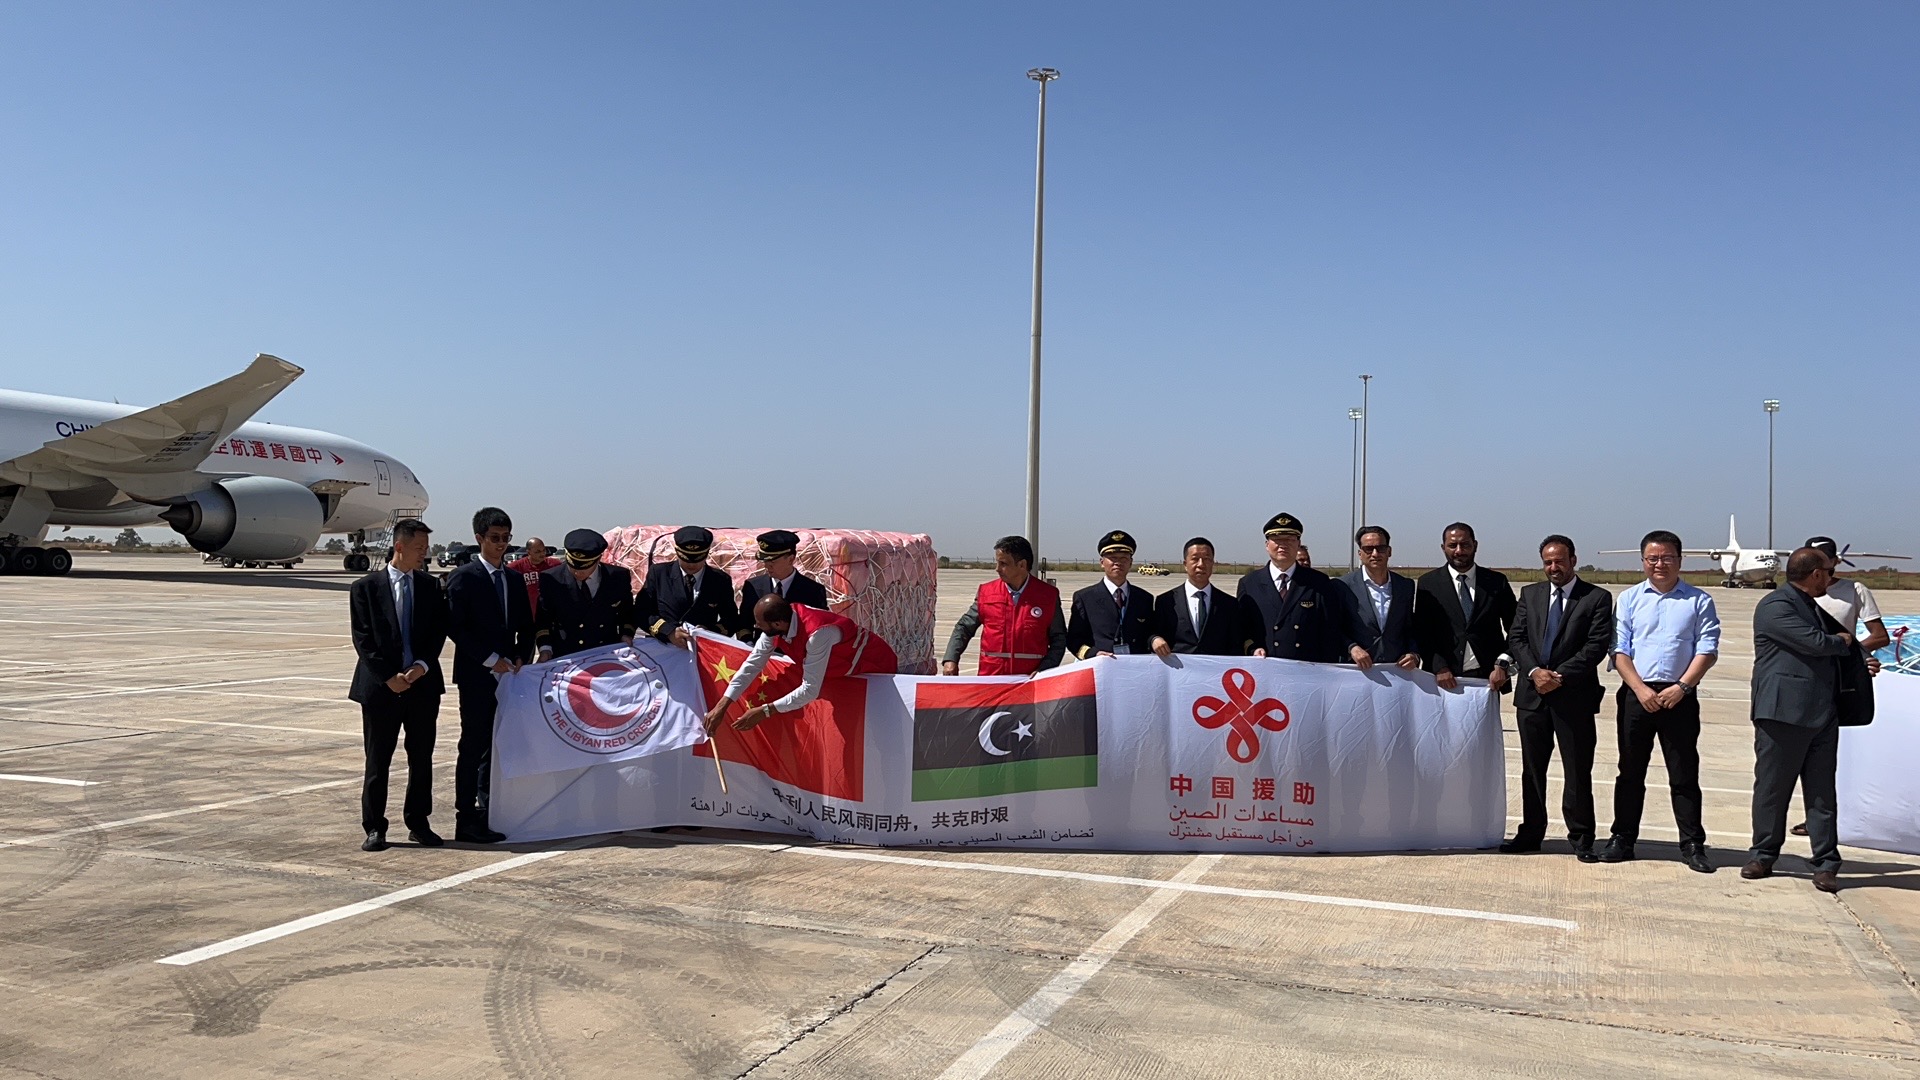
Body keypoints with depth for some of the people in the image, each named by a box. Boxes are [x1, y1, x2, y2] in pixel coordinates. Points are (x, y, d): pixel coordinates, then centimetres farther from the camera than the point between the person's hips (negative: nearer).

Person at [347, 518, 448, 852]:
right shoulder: (366, 587, -2)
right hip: (381, 686, -3)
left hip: (423, 683, 3)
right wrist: (388, 677, -12)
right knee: (377, 761, 4)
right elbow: (363, 639, -5)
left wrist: (423, 665, -10)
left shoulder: (430, 586, 7)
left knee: (422, 758, 8)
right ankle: (374, 828, 13)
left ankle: (418, 823, 18)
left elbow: (439, 631, 5)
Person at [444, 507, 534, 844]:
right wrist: (490, 660, -15)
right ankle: (466, 819, 1)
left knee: (498, 745, 7)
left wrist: (521, 658, 0)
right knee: (473, 746, -3)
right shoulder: (463, 578, -4)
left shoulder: (514, 578, 14)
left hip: (507, 674, 6)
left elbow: (526, 625, 17)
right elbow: (455, 627, -11)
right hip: (477, 676, -6)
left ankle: (489, 813, 14)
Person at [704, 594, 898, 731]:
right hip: (845, 667, 8)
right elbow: (752, 664, -11)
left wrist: (765, 711, -32)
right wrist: (722, 705, -16)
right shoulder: (778, 621, -18)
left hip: (879, 666, -8)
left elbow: (810, 690, -37)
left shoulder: (818, 633, -41)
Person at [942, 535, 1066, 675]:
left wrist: (1043, 671, -9)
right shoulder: (986, 593, 7)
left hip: (1030, 679, -1)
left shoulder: (1048, 596, 2)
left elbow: (1059, 639, 5)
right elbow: (964, 628, 12)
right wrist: (950, 660, -3)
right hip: (990, 677, 1)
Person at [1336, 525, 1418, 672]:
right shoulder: (1344, 586, -3)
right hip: (1358, 670, -3)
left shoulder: (1406, 586, 9)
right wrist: (1351, 647, -17)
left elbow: (1411, 630, 14)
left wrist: (1414, 654, -3)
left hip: (1399, 670, 3)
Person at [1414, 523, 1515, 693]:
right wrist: (1439, 667, -10)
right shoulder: (1428, 583, 5)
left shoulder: (1497, 582, 8)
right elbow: (1421, 632, 1)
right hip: (1443, 680, -1)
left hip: (1487, 679, 1)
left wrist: (1503, 665, -5)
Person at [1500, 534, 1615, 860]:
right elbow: (1515, 638, 4)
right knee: (1532, 768, 11)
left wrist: (1560, 676, -16)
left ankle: (1581, 838, 12)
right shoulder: (1530, 594, 11)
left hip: (1575, 695, -4)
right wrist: (1534, 671, -12)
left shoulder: (1597, 598, 0)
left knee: (1578, 771, 2)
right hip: (1532, 694, 4)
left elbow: (1597, 645, -9)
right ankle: (1531, 833, 20)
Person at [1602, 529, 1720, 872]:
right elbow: (1620, 650, 3)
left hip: (1680, 697, -1)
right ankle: (1622, 839, 14)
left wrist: (1681, 687, -12)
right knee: (1631, 771, 7)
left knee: (1684, 774, 2)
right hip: (1636, 694, 1)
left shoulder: (1698, 601, 5)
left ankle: (1692, 845, 9)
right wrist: (1641, 689, -9)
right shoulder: (1629, 599, 8)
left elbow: (1707, 650, -1)